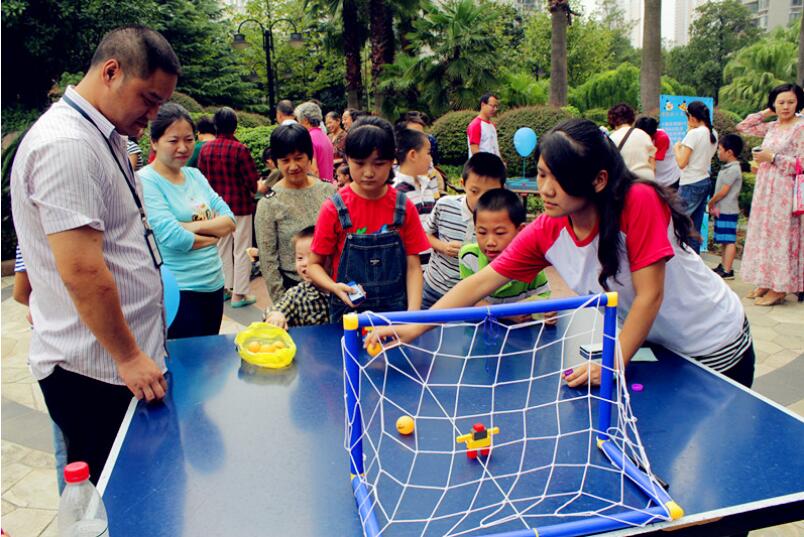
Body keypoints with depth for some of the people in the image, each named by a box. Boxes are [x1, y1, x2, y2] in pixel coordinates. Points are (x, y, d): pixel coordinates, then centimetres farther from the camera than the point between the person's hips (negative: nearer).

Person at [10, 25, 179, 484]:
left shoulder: (104, 137, 12)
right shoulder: (66, 145, -20)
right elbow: (81, 272, -25)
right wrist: (129, 357, -17)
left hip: (125, 360, 9)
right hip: (94, 373, -9)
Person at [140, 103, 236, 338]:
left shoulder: (195, 175, 9)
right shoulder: (145, 182, -12)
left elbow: (229, 221, 1)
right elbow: (173, 238, -21)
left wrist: (194, 226, -15)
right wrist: (213, 235, -5)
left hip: (214, 284, 7)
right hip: (178, 292, -7)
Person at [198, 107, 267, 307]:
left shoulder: (205, 149, 0)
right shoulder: (240, 149, -15)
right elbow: (252, 181, -15)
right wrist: (259, 188, 7)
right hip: (240, 205, -5)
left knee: (221, 247, 16)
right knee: (241, 250, 3)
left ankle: (224, 288, 25)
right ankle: (239, 294, 6)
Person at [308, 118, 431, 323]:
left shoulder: (404, 208, -4)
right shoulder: (334, 209, -9)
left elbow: (413, 267, -3)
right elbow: (314, 264, -1)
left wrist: (413, 314, -16)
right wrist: (334, 287, -21)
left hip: (396, 312, 1)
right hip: (348, 312, -1)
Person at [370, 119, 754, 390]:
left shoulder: (640, 203, -31)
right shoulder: (545, 233, -17)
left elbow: (649, 295, -28)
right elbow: (481, 282, -16)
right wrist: (414, 327, -21)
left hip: (716, 348, -3)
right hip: (659, 346, 4)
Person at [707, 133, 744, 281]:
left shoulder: (733, 169, -15)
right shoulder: (727, 168, 15)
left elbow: (723, 191, -17)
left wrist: (711, 203, -5)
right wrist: (714, 205, 7)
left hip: (727, 211, -10)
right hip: (722, 210, 10)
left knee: (729, 240, -8)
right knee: (724, 241, 14)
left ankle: (727, 271, -7)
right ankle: (723, 266, 21)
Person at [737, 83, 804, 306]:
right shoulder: (772, 127, 11)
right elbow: (743, 126, 18)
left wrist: (773, 158, -16)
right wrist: (766, 113, 10)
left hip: (783, 193, -7)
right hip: (764, 191, 7)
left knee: (780, 237, -5)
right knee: (764, 235, 11)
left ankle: (778, 289, 1)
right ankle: (765, 282, 20)